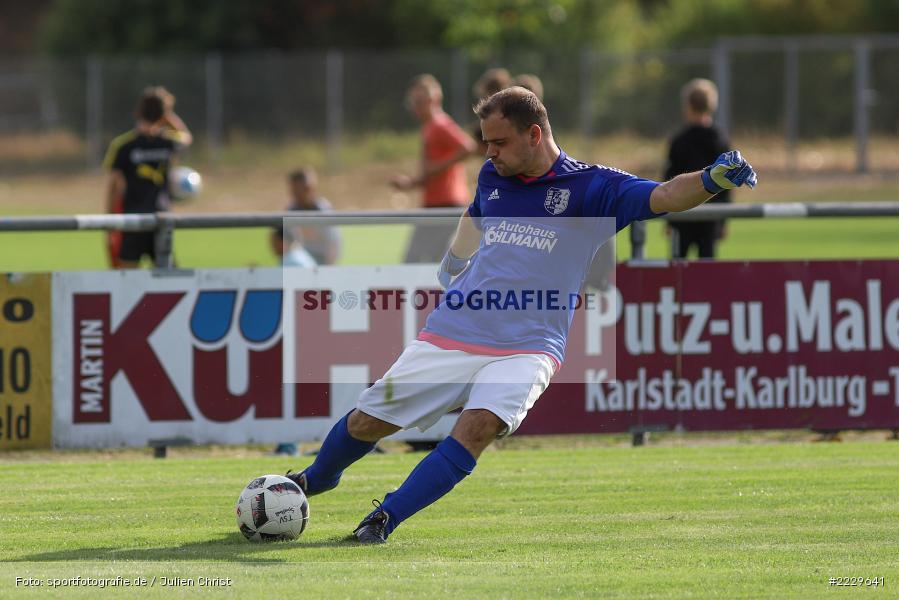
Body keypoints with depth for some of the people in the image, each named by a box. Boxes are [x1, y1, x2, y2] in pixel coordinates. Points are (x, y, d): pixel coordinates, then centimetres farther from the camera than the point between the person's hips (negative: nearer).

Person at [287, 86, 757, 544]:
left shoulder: (590, 187, -6)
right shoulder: (492, 177, 9)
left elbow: (662, 197, -20)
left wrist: (710, 179, -38)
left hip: (526, 348, -4)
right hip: (449, 336, 4)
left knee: (478, 426, -31)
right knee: (366, 423, 7)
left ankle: (386, 518, -25)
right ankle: (318, 478, 38)